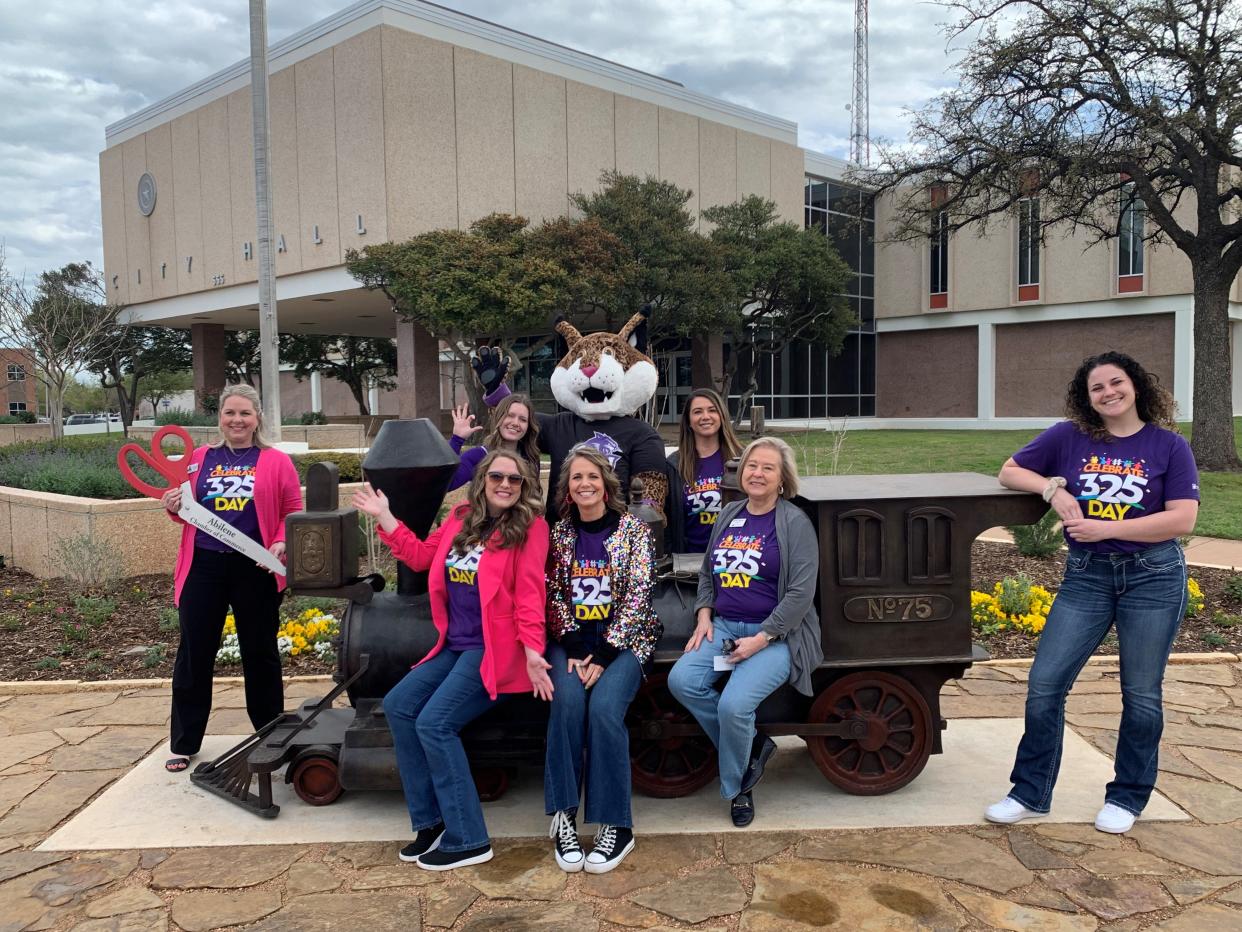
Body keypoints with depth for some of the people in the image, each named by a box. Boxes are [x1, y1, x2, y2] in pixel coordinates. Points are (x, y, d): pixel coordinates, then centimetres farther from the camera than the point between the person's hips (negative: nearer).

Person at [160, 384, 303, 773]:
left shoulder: (277, 461, 1)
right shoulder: (199, 458, 9)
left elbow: (293, 512, 0)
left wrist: (280, 543, -16)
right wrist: (174, 506, -6)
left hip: (255, 569, -2)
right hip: (204, 566, 2)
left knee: (260, 653, 10)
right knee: (193, 654, 7)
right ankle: (184, 743, 22)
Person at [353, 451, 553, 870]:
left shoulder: (530, 526, -9)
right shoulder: (462, 517, 9)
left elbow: (529, 592, -15)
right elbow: (421, 556, 19)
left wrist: (533, 651, -23)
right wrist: (384, 517, 14)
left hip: (496, 649, -7)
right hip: (455, 645, 8)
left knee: (434, 723, -17)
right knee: (398, 705, -2)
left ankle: (468, 839, -5)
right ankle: (431, 821, 7)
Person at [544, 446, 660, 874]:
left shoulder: (634, 529, 0)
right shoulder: (559, 533, 9)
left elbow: (637, 597, -8)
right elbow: (554, 596, 5)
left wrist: (604, 654, -17)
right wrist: (573, 647, -12)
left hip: (623, 637, -2)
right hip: (572, 638, 2)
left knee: (604, 706, -28)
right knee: (567, 699, -28)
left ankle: (616, 824, -15)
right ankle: (563, 815, -17)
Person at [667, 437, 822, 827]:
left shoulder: (795, 523, -4)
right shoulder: (728, 516, 14)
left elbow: (801, 593, -10)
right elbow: (707, 572, 22)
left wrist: (761, 639, -16)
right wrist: (704, 615, 4)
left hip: (775, 634, -6)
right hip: (723, 626, 6)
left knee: (734, 704, -26)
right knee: (681, 681, -20)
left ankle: (737, 788, 4)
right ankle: (752, 745, 0)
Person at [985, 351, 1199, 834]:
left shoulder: (1169, 446, -1)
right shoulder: (1068, 437, 2)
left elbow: (1182, 519, -10)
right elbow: (1009, 471, 9)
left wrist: (1106, 528, -17)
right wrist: (1053, 488, -10)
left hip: (1153, 576, -1)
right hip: (1086, 576, 2)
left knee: (1141, 695, 9)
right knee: (1044, 684, -2)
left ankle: (1127, 797, 27)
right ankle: (1031, 793, 13)